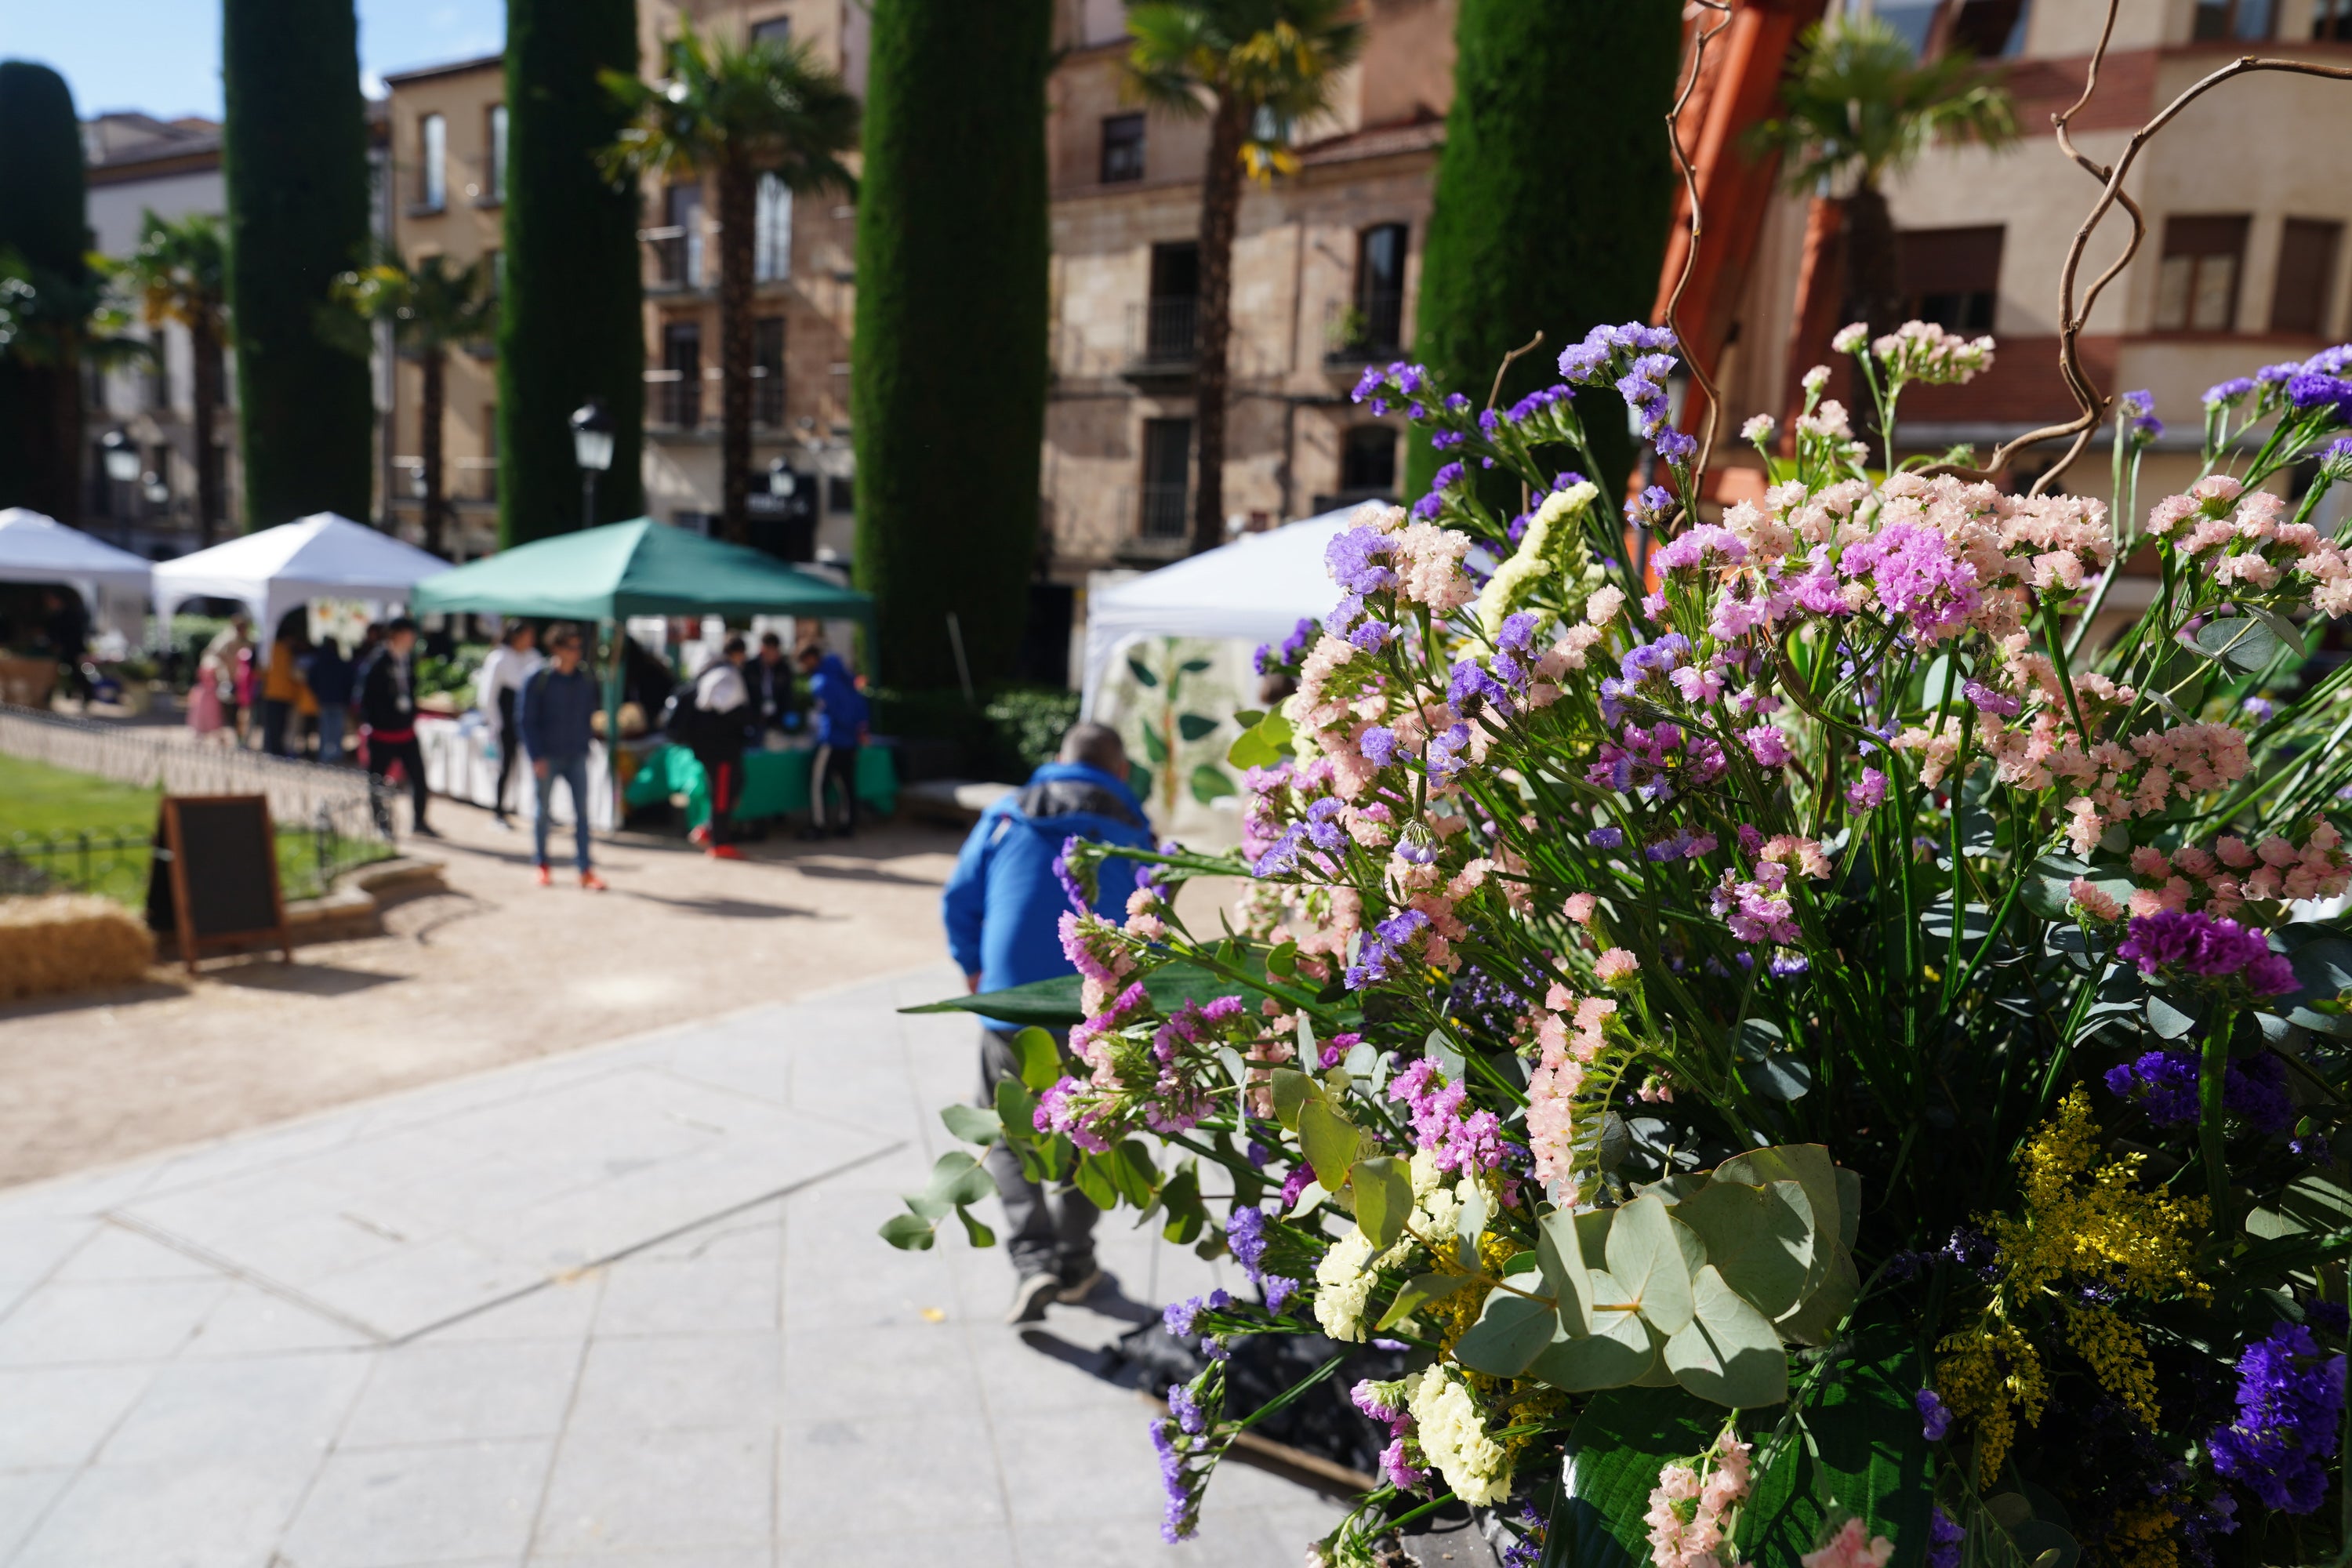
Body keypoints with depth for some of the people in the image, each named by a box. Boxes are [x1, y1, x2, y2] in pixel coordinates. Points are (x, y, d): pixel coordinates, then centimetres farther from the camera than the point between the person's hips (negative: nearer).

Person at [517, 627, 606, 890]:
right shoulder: (538, 680, -7)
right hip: (546, 758, -2)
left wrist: (583, 746, 7)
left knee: (582, 812, -2)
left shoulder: (585, 681, 4)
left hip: (576, 757, 3)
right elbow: (525, 720, -6)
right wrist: (536, 757, -12)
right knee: (543, 811, 8)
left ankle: (585, 870, 0)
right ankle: (541, 865, 23)